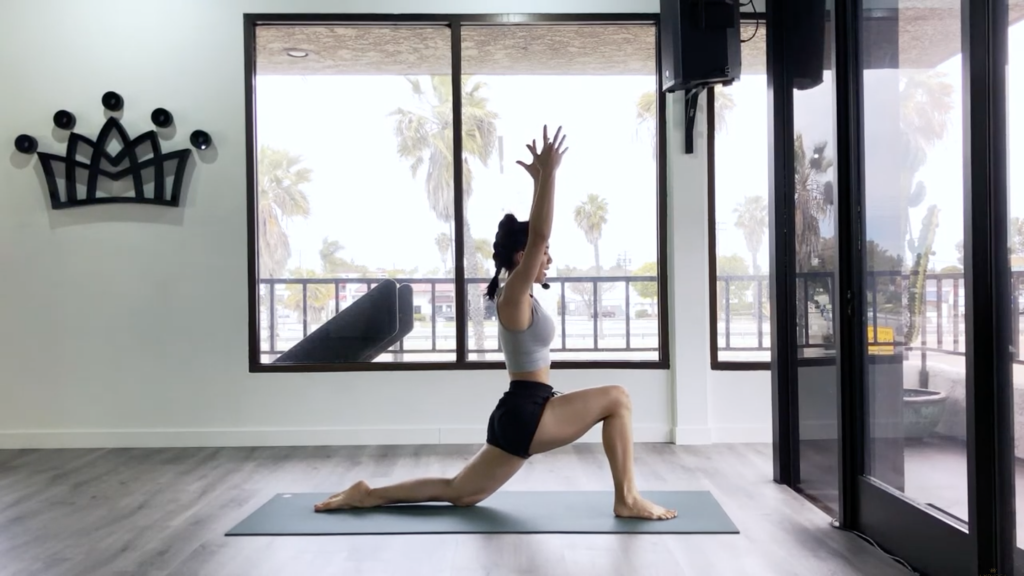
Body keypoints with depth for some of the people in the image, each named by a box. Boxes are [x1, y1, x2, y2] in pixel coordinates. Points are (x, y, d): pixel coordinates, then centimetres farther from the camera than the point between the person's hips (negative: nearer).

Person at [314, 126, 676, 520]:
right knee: (616, 399, -9)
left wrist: (540, 179, 21)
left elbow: (533, 233, 21)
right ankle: (627, 499, -5)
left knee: (457, 493, 14)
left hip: (518, 415, 9)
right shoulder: (514, 295, -13)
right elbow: (538, 235, -23)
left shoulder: (519, 296, 12)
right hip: (526, 413, -9)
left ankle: (367, 495, 16)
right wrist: (548, 172, -23)